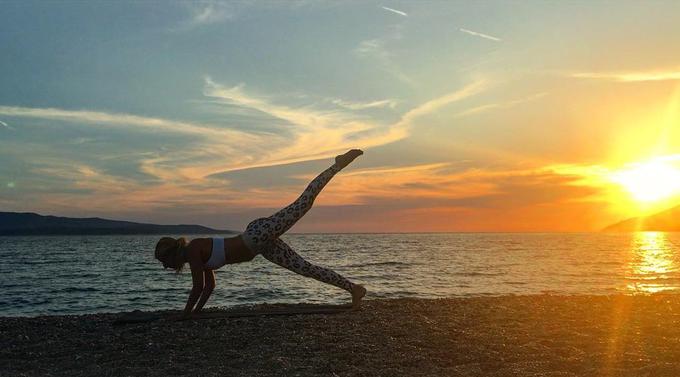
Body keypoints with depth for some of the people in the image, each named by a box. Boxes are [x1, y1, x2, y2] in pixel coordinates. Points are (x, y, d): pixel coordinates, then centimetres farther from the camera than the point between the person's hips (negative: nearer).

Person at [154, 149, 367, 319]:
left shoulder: (193, 250, -10)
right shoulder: (200, 256, 16)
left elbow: (198, 287, -13)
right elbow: (210, 285, 26)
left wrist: (186, 313, -5)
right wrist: (196, 311, 27)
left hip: (259, 234, -7)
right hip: (264, 245, 7)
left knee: (304, 202, -12)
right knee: (305, 268, 6)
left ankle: (338, 164, -3)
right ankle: (353, 288, 11)